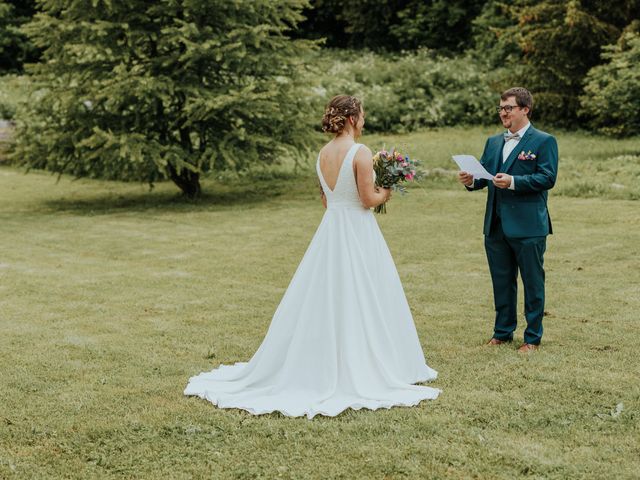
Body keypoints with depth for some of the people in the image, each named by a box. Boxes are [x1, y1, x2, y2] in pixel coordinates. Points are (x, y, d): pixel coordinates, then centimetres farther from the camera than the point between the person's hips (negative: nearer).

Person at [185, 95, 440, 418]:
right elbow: (368, 199, -15)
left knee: (322, 299, 12)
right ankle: (360, 369, 8)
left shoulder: (323, 154, 7)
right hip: (358, 233, -7)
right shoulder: (360, 153, -15)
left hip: (330, 231, 7)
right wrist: (385, 193, 6)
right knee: (359, 302, 1)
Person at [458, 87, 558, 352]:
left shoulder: (544, 142, -4)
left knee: (533, 283, 4)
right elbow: (483, 175, 12)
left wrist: (514, 182, -24)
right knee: (501, 282, 14)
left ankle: (532, 337, 13)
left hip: (528, 228, -6)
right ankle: (503, 331, 26)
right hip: (496, 226, 6)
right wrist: (470, 180, -11)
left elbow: (548, 178, -14)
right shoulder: (493, 142, 16)